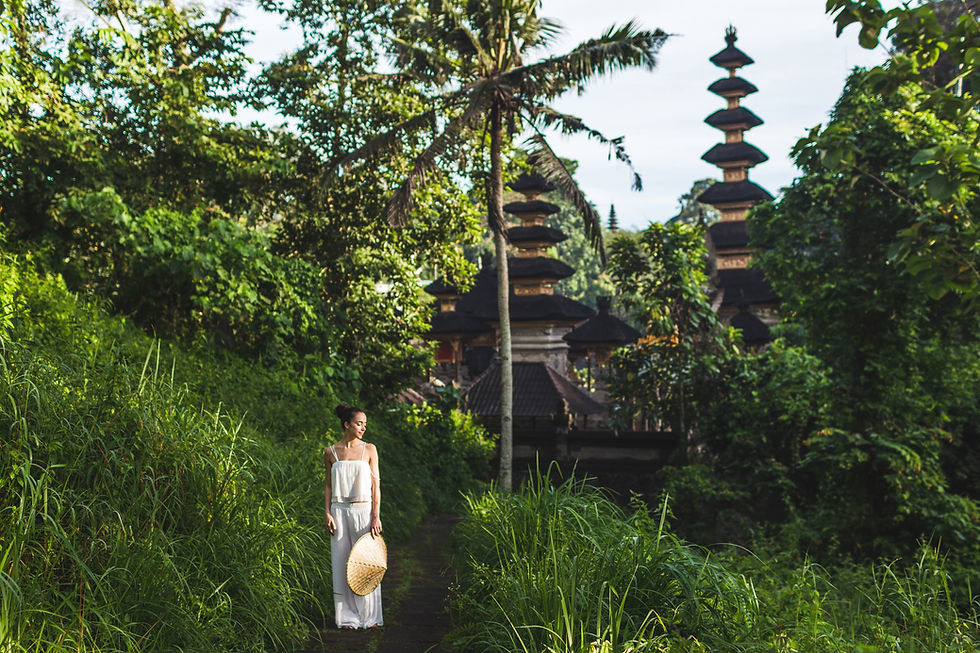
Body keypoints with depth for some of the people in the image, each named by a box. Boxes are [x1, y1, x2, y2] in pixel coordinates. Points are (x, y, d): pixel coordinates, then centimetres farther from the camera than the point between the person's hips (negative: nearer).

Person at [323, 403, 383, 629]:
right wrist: (327, 513, -2)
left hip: (363, 510, -1)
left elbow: (376, 485, 0)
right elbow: (328, 485, 8)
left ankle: (369, 615, 13)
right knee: (342, 563, 4)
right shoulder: (330, 452, 3)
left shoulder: (369, 450, 1)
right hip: (340, 511, 1)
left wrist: (375, 516, -6)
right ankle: (347, 616, 13)